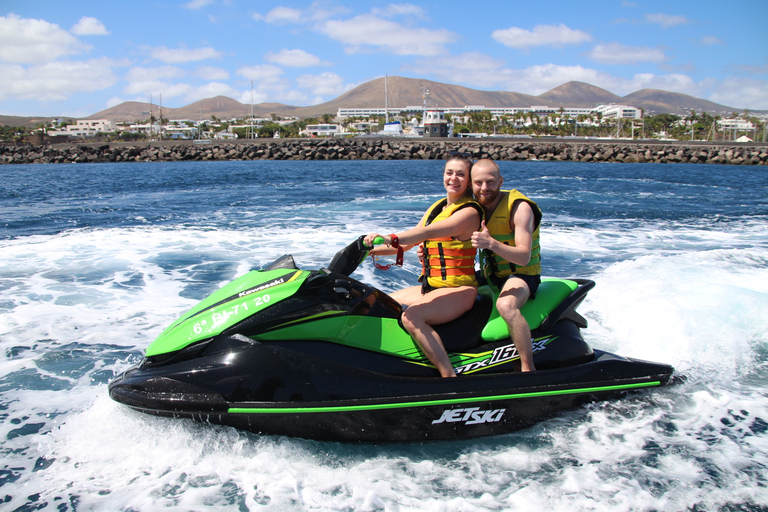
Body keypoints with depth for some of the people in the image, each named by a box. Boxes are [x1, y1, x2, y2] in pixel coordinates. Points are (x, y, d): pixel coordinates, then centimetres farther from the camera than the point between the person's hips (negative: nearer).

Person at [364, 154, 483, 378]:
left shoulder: (469, 212, -12)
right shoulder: (437, 207, 15)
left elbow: (429, 232, -29)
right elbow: (410, 242, 16)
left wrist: (391, 238, -42)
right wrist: (372, 250, 5)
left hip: (458, 290, -9)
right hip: (431, 287, 9)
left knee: (412, 316, -32)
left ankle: (450, 377, -31)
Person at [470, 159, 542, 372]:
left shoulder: (519, 207, -17)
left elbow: (524, 257, -27)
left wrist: (491, 243, -43)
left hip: (521, 274, -7)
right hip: (490, 275, 8)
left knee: (505, 304, -38)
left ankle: (528, 367, -31)